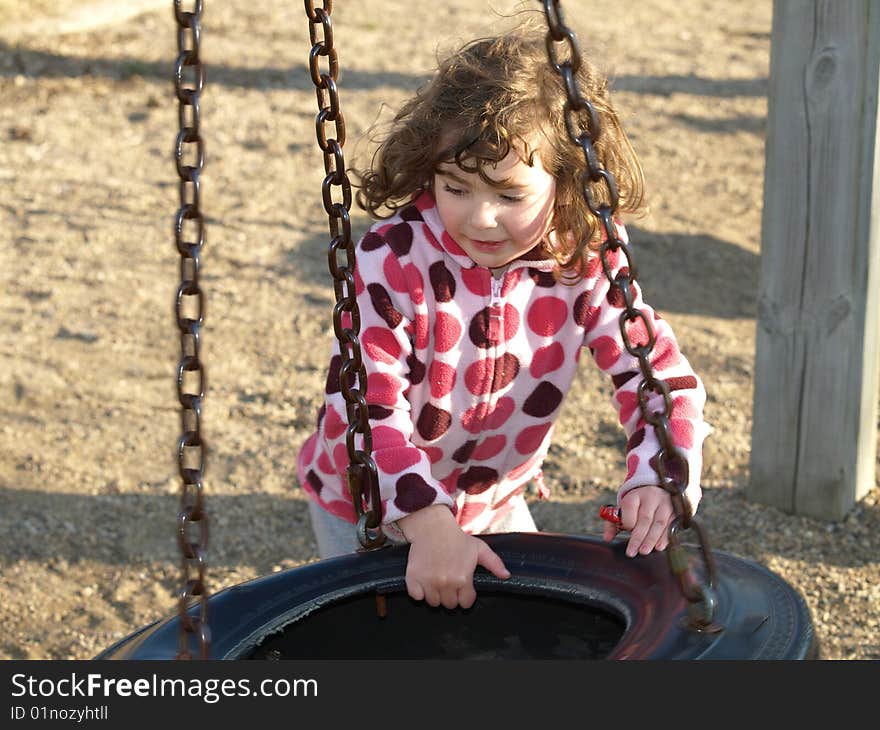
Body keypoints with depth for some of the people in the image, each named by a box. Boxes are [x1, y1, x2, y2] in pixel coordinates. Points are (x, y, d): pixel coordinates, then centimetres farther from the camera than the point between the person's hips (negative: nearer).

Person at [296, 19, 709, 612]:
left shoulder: (588, 263, -19)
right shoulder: (394, 258, -30)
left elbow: (655, 368, -20)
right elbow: (362, 402, -34)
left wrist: (658, 476, -39)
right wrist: (426, 520, -46)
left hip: (495, 501, 4)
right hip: (369, 507, -3)